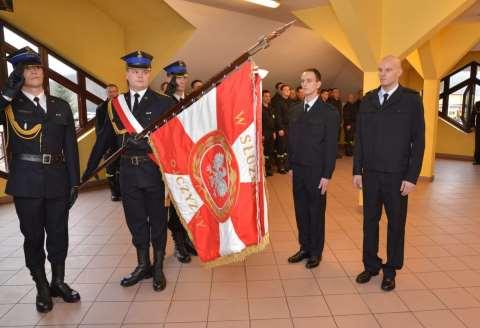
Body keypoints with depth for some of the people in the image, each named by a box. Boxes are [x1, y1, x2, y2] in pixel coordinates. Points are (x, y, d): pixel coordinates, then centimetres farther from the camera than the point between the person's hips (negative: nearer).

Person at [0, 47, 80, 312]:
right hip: (26, 182, -2)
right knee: (33, 236, 9)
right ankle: (42, 288, 25)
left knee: (58, 233, 11)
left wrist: (75, 181, 3)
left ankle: (58, 282, 29)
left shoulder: (61, 106, 9)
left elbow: (71, 147, 7)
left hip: (57, 180, 2)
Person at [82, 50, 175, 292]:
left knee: (157, 219, 8)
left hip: (154, 169, -3)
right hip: (128, 170, 4)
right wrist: (89, 169, 10)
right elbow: (105, 138, 11)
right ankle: (143, 265, 32)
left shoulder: (164, 103, -3)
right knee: (135, 220, 14)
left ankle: (158, 268, 26)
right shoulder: (116, 104, 9)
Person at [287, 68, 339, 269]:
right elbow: (291, 138, 11)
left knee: (316, 213, 8)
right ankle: (304, 248, 28)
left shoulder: (329, 112, -6)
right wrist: (291, 165, 7)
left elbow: (331, 145, -8)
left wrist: (327, 175, -11)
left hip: (316, 172, -4)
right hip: (298, 170, 4)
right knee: (300, 211, 12)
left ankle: (316, 252, 24)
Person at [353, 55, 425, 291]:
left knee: (396, 223, 10)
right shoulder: (368, 100, 6)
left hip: (397, 175, -3)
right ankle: (371, 265, 27)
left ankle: (390, 270, 25)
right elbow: (359, 137, 7)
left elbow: (418, 141, -5)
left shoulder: (411, 99, -3)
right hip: (370, 174, 3)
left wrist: (412, 177, -9)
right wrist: (357, 170, 4)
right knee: (370, 221, 11)